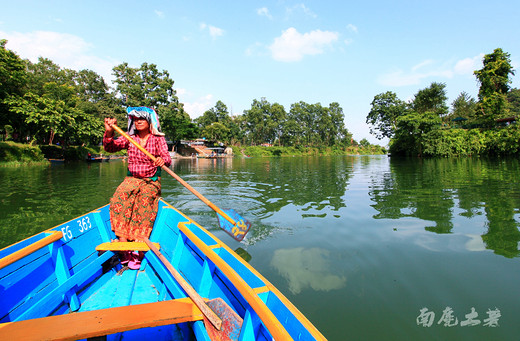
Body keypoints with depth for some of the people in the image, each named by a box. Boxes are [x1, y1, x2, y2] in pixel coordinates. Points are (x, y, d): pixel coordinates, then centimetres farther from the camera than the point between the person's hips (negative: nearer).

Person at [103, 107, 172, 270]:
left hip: (151, 181, -3)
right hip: (132, 179, 3)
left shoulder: (158, 139, 0)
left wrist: (162, 160, -38)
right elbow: (110, 147, -3)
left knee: (145, 202, -31)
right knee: (119, 199, -27)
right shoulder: (129, 139, 9)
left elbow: (167, 158, -14)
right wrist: (109, 132, -21)